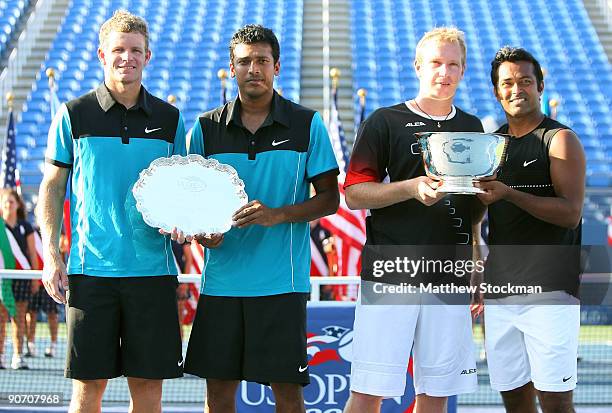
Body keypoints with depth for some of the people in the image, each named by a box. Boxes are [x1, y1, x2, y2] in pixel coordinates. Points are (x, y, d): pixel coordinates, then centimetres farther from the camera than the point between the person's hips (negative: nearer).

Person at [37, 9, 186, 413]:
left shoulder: (169, 118, 9)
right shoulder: (74, 115, 3)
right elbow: (52, 187, 6)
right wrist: (51, 254, -3)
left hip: (153, 269, 2)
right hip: (91, 269, -2)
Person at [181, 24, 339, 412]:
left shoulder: (307, 125, 1)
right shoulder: (207, 128, 6)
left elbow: (329, 198, 1)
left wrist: (277, 215, -15)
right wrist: (199, 230, -10)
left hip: (282, 281, -2)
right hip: (222, 278, 2)